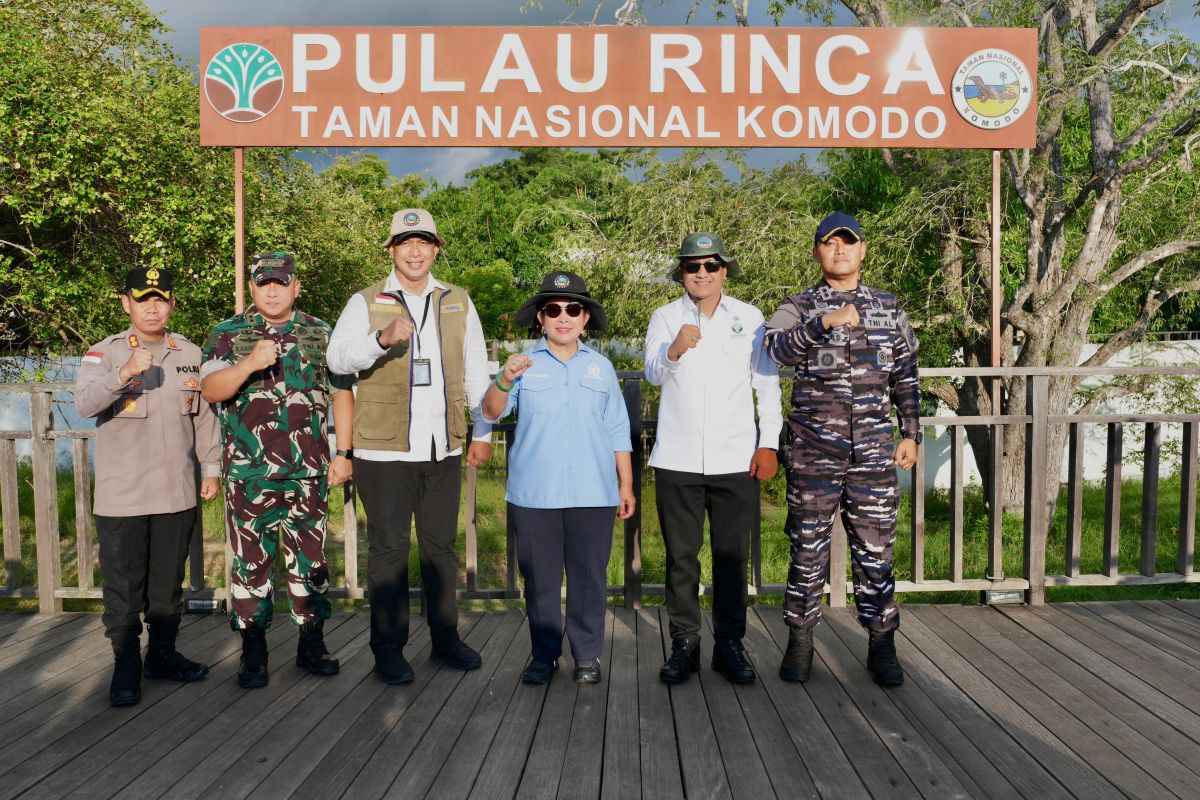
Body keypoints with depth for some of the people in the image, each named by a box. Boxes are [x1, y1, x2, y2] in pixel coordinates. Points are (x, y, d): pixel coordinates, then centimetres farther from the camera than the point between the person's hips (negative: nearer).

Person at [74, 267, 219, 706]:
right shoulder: (104, 353, -2)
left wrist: (211, 466, 11)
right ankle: (126, 666, 15)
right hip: (120, 497, -3)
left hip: (177, 493, 3)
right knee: (123, 587, 3)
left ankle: (163, 653, 28)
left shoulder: (190, 354, 9)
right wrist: (124, 375, -36)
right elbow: (84, 402, -19)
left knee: (169, 581, 14)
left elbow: (204, 414, 15)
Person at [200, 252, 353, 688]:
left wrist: (344, 453, 6)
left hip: (309, 472, 2)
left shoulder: (321, 333, 9)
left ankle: (312, 643, 22)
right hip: (249, 473, -1)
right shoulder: (228, 334, 5)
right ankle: (253, 651, 18)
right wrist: (250, 364, -25)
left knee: (310, 558, 9)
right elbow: (210, 389, -8)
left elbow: (341, 393, 11)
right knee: (250, 561, 5)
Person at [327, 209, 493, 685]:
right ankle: (388, 649, 15)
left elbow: (476, 371, 15)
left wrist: (483, 431, 10)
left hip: (444, 449, 3)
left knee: (440, 546, 12)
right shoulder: (366, 303, 3)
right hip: (384, 450, -3)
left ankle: (445, 639, 24)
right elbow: (337, 359, -12)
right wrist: (383, 339, -30)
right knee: (389, 549, 3)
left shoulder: (459, 303, 12)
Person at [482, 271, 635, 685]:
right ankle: (543, 653, 20)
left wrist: (626, 485, 9)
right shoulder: (524, 364, 5)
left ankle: (587, 654, 19)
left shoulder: (601, 367, 11)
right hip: (534, 494, -1)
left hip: (592, 493, 1)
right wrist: (503, 382, -28)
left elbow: (617, 432, 13)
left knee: (589, 576, 6)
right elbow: (491, 412, -8)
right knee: (540, 577, 7)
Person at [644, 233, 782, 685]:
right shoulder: (664, 317, 7)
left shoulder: (750, 318, 8)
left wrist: (769, 443, 1)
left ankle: (730, 644, 16)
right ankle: (684, 644, 15)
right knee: (681, 556, 5)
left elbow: (768, 383, 9)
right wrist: (674, 350, -29)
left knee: (732, 556, 5)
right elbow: (653, 374, -8)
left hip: (736, 460, 0)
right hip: (677, 460, 0)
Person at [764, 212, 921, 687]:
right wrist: (825, 322, -32)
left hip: (874, 451, 2)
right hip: (814, 451, -2)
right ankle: (800, 641, 19)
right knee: (808, 548, 6)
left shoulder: (889, 308, 11)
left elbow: (905, 378, 15)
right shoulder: (800, 307, 3)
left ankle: (881, 643, 21)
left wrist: (911, 434, 11)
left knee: (875, 549, 7)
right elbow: (778, 348, -19)